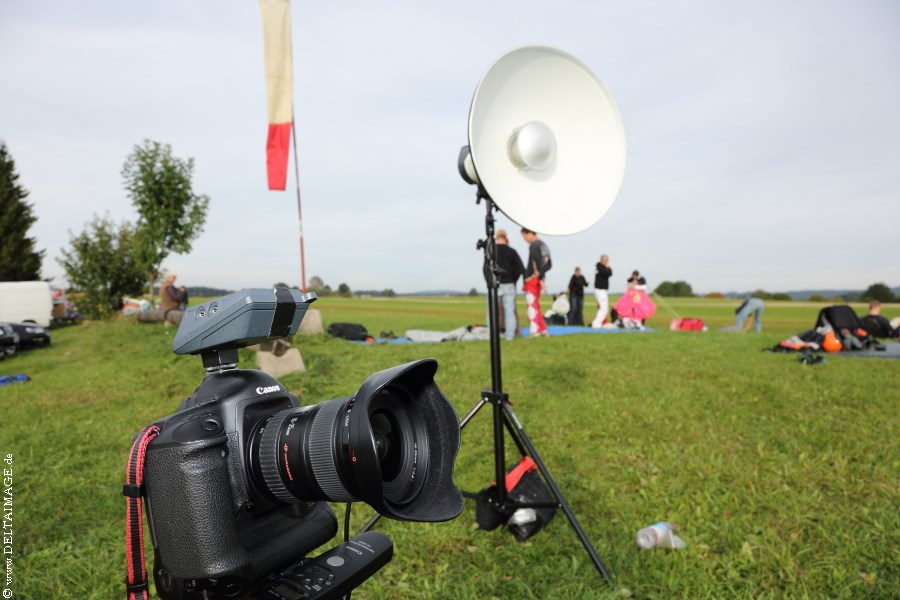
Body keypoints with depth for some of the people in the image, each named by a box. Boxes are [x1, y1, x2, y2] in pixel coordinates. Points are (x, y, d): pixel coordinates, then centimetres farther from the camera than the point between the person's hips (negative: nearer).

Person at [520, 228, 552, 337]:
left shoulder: (533, 246, -12)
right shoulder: (543, 245, 15)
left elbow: (536, 262, -20)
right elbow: (549, 264, 14)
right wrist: (541, 274, 5)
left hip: (532, 279, -9)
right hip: (538, 279, 9)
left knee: (531, 305, -6)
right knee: (535, 305, 17)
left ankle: (535, 331, -6)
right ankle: (542, 329, 20)